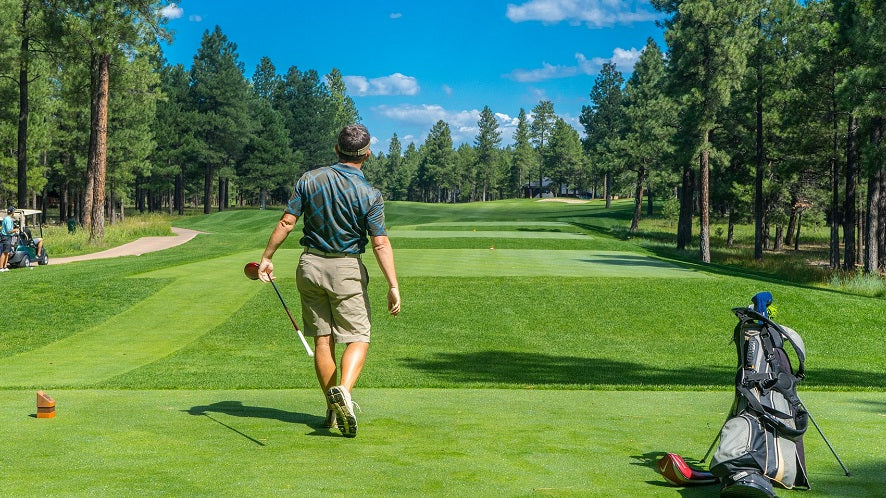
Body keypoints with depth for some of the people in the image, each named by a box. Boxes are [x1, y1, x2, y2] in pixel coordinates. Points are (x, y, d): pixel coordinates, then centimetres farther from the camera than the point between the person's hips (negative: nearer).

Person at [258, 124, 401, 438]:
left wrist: (266, 258, 4)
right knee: (358, 338, 1)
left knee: (322, 339, 9)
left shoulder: (310, 180, -1)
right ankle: (343, 390, -25)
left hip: (310, 265, 4)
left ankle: (333, 410, 14)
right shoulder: (370, 195, -10)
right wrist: (393, 286, -15)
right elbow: (380, 244, -16)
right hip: (346, 269, -3)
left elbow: (286, 222, -4)